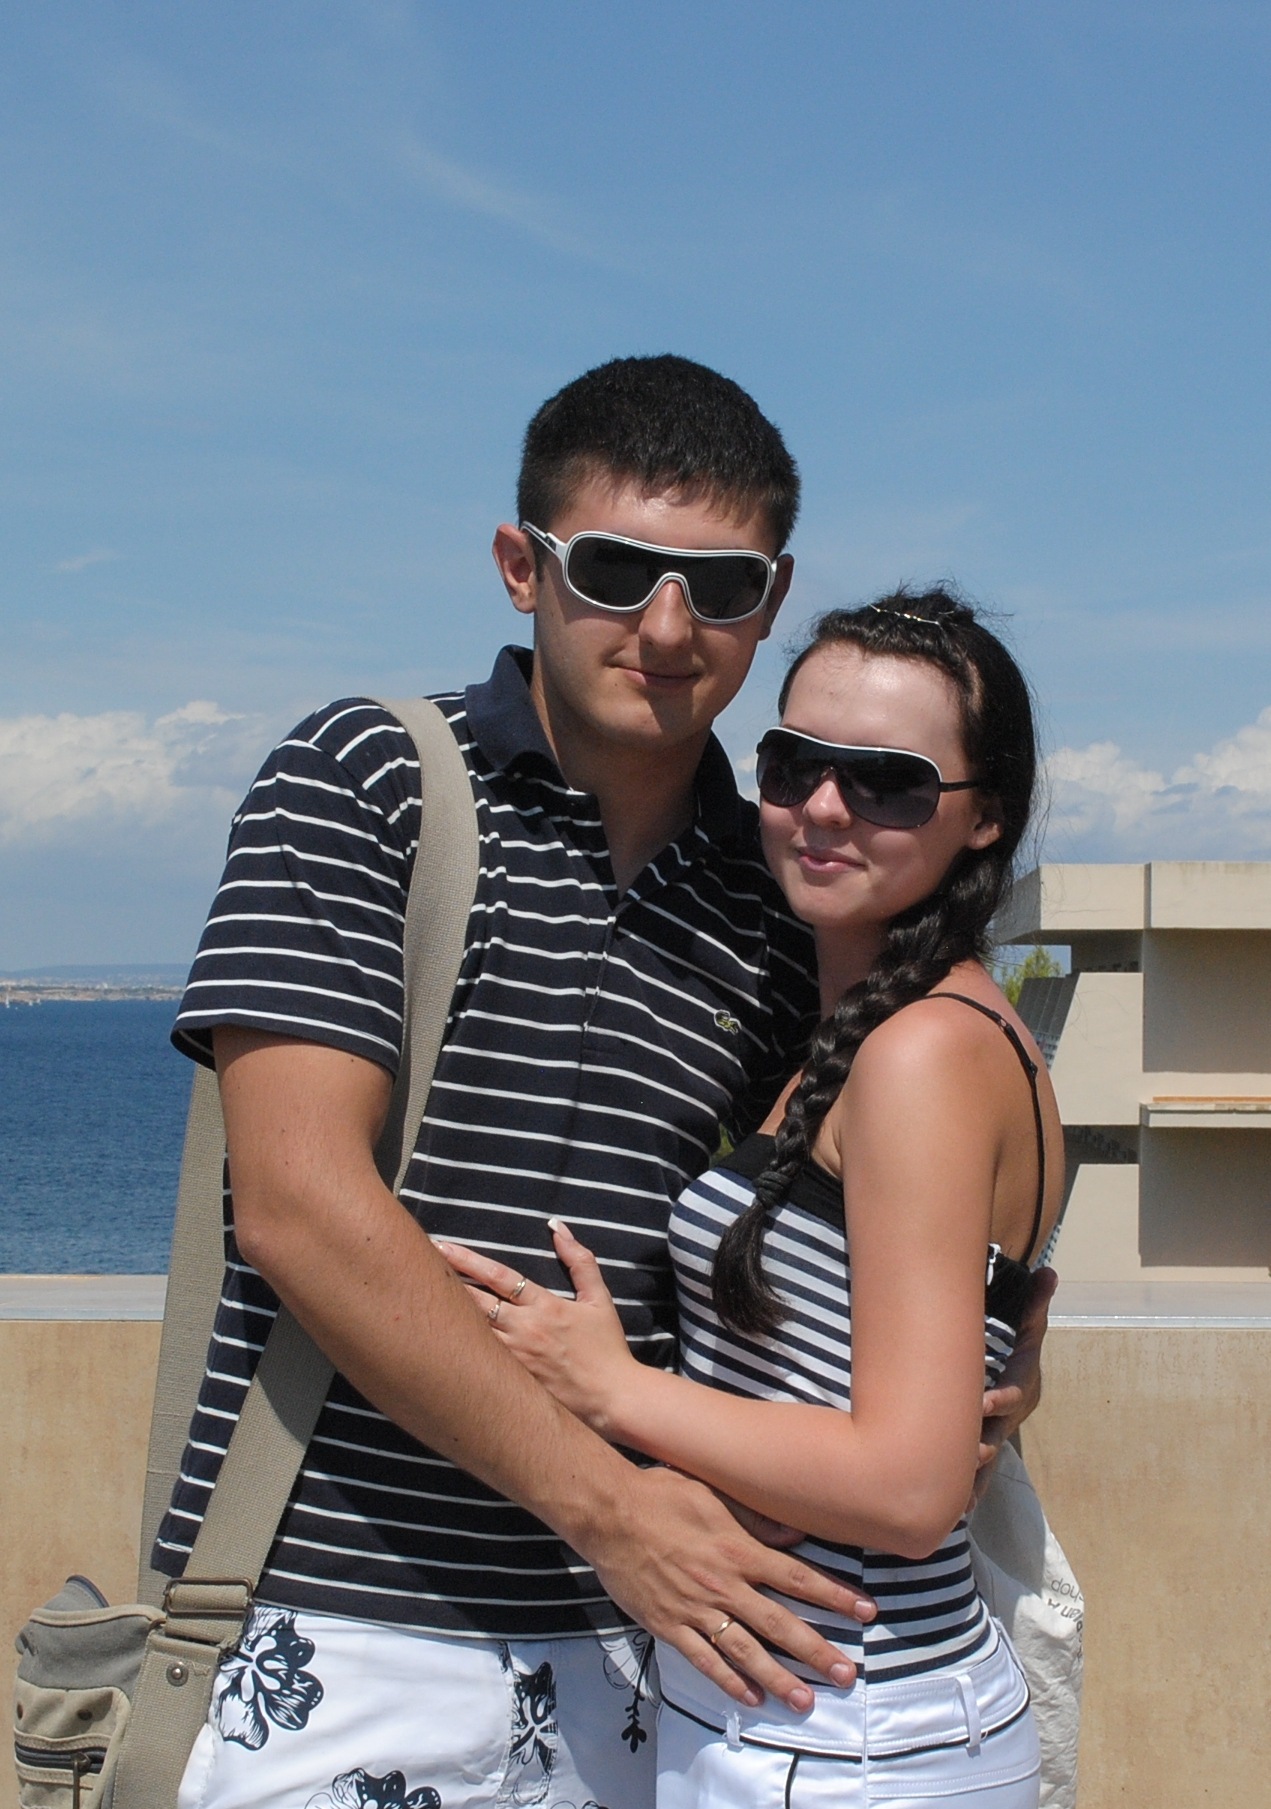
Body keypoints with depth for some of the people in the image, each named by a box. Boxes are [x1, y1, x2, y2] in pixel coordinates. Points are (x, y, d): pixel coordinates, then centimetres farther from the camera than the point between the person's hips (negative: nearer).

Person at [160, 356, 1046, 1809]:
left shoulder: (775, 911, 8)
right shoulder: (359, 784, -4)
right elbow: (300, 1200, -14)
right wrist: (605, 1498, -17)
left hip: (620, 1642, 4)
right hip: (330, 1639, -4)